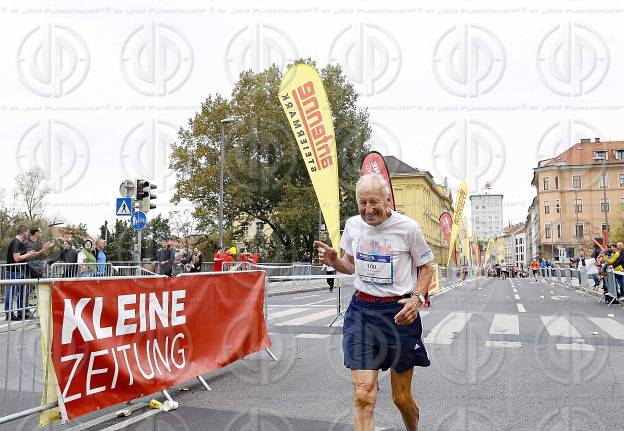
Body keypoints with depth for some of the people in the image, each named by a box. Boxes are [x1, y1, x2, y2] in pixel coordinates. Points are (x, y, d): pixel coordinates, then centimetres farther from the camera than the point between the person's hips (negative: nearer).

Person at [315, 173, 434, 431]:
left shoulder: (408, 227, -8)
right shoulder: (353, 225, 2)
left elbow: (426, 267, 4)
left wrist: (417, 298, -14)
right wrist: (334, 262, -5)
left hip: (398, 312, -2)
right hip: (361, 311, 2)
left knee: (402, 398, 10)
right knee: (363, 396, -8)